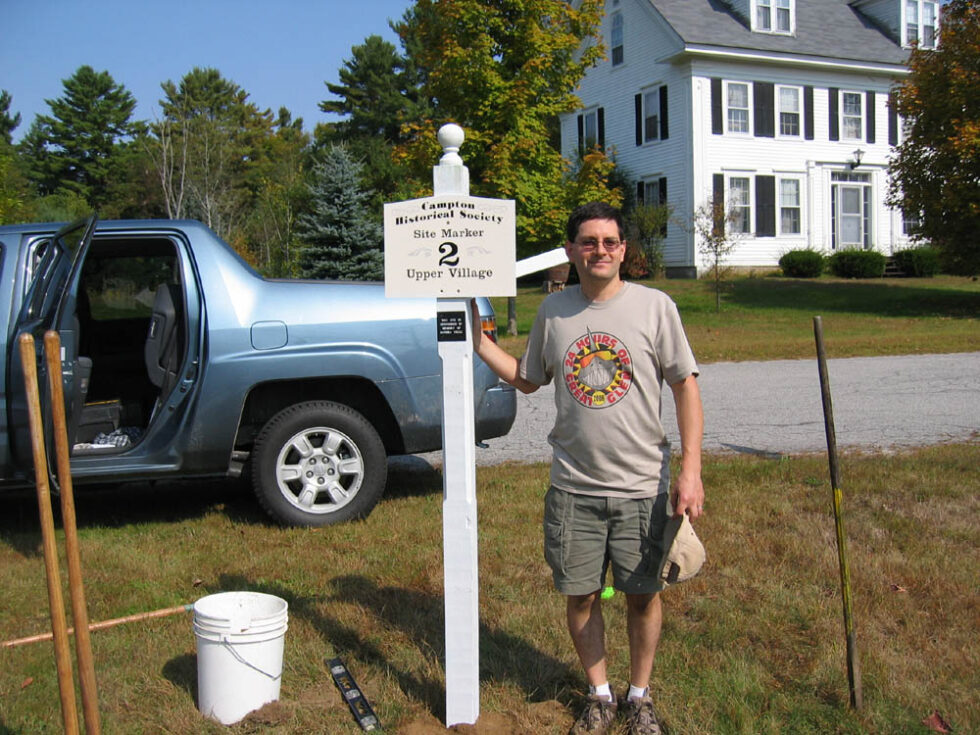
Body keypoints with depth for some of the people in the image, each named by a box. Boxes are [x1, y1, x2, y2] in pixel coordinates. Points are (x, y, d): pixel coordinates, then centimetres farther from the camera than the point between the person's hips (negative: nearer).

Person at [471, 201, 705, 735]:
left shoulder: (654, 306, -5)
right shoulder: (553, 310, 4)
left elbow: (685, 386, -3)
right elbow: (527, 379, 16)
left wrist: (690, 469, -9)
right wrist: (477, 339, 6)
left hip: (642, 485, -2)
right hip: (572, 486, 2)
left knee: (643, 594, 10)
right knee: (580, 595, 10)